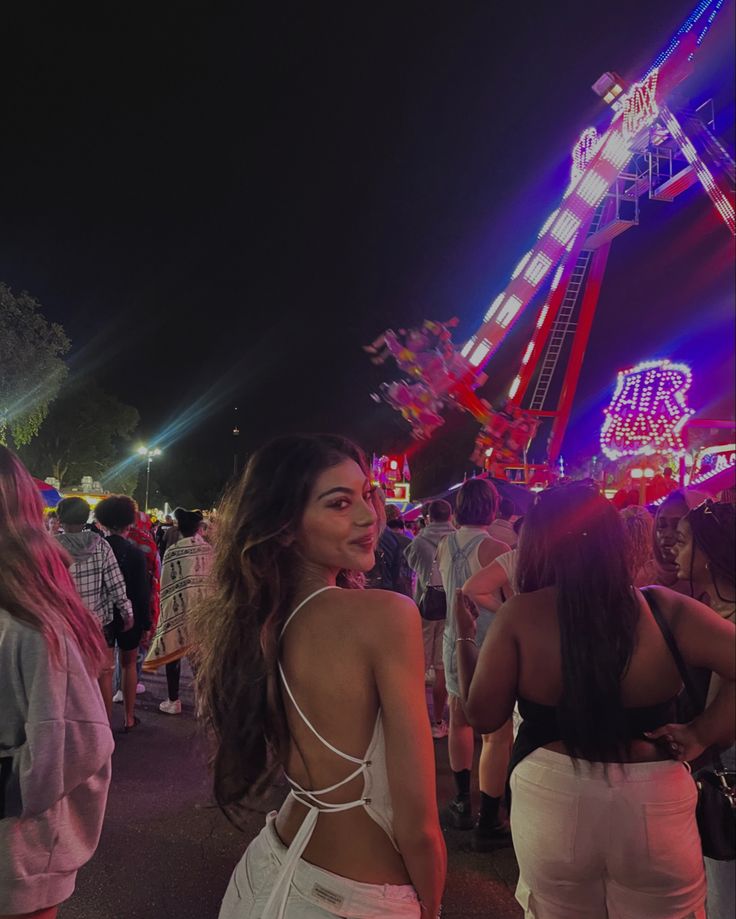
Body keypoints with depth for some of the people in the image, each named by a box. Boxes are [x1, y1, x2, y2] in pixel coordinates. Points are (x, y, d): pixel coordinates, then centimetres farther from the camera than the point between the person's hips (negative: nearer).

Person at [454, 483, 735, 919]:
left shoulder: (519, 615, -13)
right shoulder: (664, 609, -9)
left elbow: (483, 715, -6)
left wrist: (466, 638, 7)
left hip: (551, 799, 0)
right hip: (655, 806, 1)